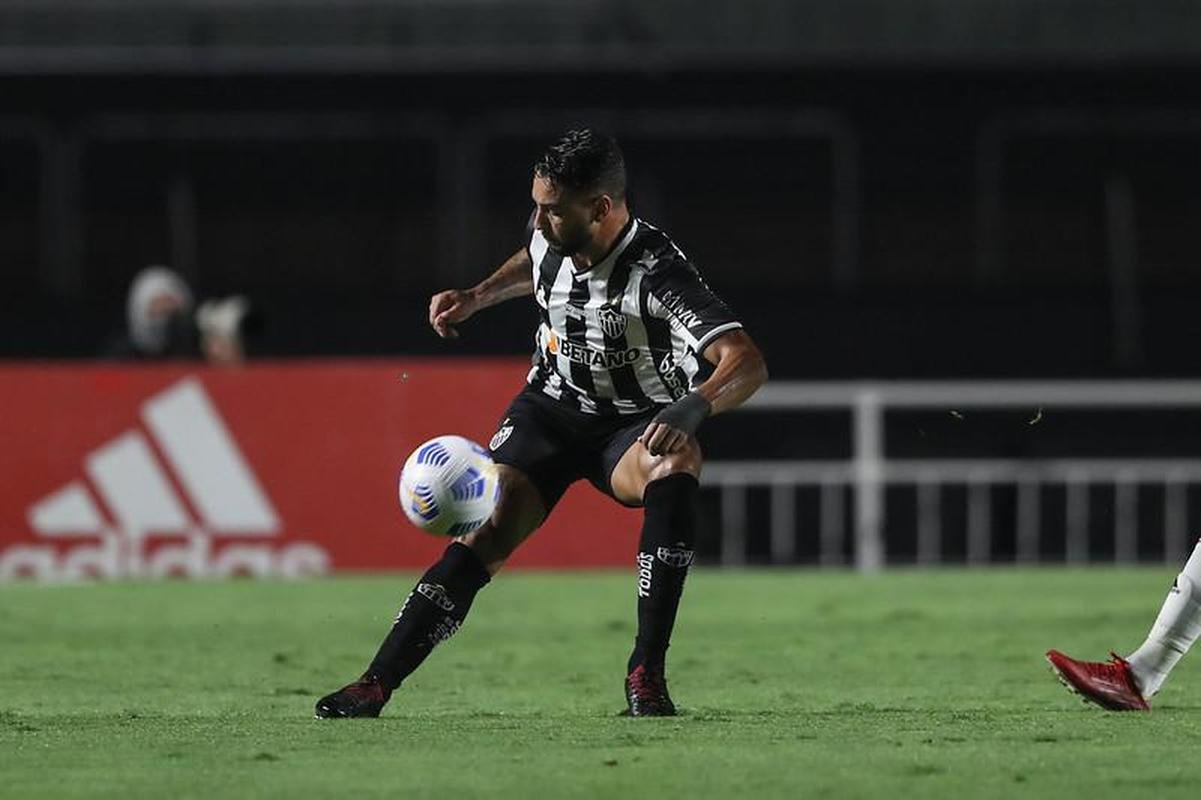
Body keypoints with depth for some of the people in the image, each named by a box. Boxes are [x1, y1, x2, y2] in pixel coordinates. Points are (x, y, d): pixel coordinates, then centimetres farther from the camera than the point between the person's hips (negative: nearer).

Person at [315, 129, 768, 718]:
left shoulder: (656, 273, -29)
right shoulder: (549, 238, -10)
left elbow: (748, 363, -40)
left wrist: (691, 409, -58)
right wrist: (477, 297, 7)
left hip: (634, 425, -4)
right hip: (551, 407, 4)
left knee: (676, 465, -38)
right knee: (484, 535, -17)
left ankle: (647, 674, -34)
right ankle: (376, 685, -13)